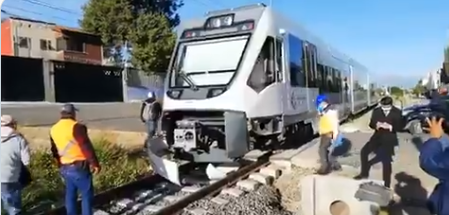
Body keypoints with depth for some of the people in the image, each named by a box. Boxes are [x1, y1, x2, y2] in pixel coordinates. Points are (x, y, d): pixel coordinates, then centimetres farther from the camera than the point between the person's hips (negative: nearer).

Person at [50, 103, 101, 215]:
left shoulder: (54, 129, 7)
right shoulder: (76, 127, -17)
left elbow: (54, 151, 17)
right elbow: (86, 147, -19)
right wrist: (94, 163, -11)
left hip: (64, 168, 8)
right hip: (79, 167, -7)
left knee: (70, 194, 18)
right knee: (87, 194, 3)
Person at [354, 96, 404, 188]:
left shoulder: (397, 112, -9)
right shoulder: (376, 111, -4)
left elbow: (401, 126, -8)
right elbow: (371, 124, -1)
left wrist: (390, 127, -27)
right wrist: (376, 125, -25)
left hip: (389, 139, -3)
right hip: (377, 136, 4)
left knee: (386, 161, -3)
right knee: (364, 151, 1)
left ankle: (387, 184, 11)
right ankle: (364, 173, 21)